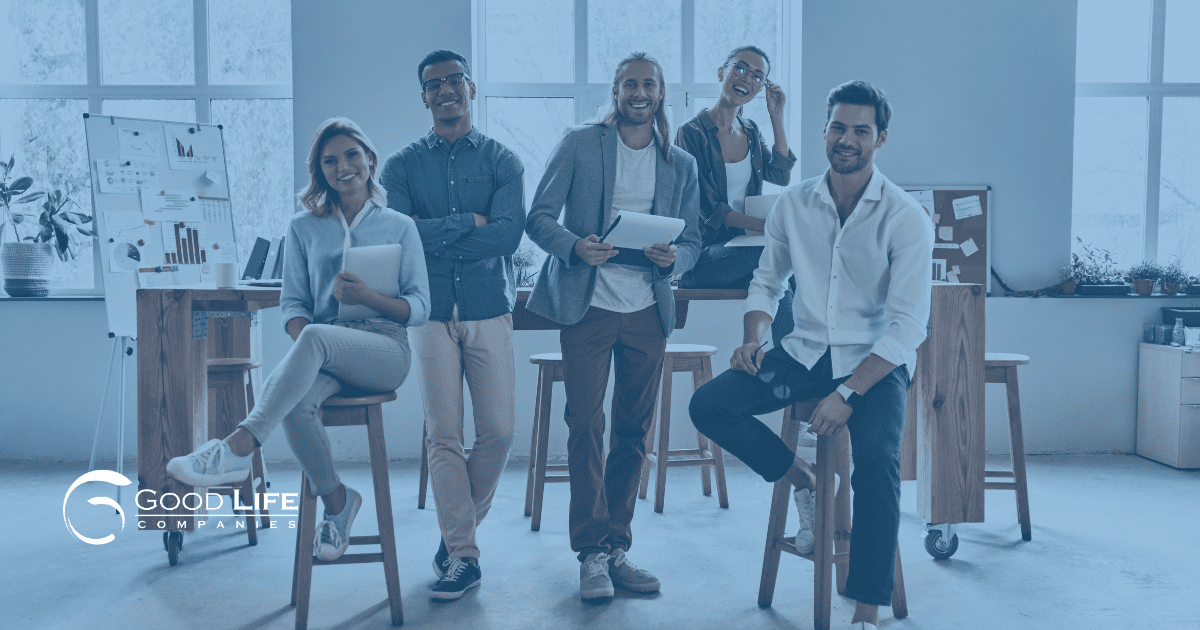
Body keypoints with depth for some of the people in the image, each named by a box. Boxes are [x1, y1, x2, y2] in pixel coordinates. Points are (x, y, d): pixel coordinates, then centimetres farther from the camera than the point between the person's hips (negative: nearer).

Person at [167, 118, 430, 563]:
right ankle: (335, 500, -8)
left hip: (384, 348, -2)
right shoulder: (304, 228, 17)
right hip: (324, 356, 2)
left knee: (316, 337, -36)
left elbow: (420, 308, 5)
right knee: (295, 400, -33)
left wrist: (368, 297, -13)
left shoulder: (400, 227, 12)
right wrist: (302, 353, -11)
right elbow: (293, 302, 10)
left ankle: (237, 448, -38)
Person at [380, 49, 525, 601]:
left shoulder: (501, 160, 8)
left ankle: (461, 527, 22)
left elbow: (509, 232, -9)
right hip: (430, 312, 0)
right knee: (443, 435, -2)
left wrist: (433, 236, -12)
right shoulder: (402, 164, 9)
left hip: (489, 310, 0)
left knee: (499, 431, -1)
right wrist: (470, 221, -9)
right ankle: (462, 554, 7)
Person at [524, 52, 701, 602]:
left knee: (634, 429, 7)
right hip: (588, 305, -3)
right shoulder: (579, 144, 4)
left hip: (648, 310, 3)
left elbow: (692, 241, 12)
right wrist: (574, 245, -20)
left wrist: (673, 257, -11)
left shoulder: (681, 165, 13)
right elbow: (539, 217, 0)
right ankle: (592, 553, 3)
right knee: (585, 426, -6)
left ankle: (616, 547, 18)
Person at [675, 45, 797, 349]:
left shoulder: (751, 132, 17)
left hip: (743, 246, 6)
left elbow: (781, 175, 3)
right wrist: (766, 226, -20)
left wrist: (777, 117, 3)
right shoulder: (692, 133, -6)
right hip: (703, 253, -6)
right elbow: (707, 207, -13)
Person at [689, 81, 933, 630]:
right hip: (805, 352, 4)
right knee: (708, 405, -15)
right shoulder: (795, 204, 3)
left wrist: (847, 393, -24)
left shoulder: (905, 218, -10)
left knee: (876, 459, -30)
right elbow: (767, 281, 15)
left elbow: (907, 326, -14)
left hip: (875, 361, -4)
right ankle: (802, 480, 6)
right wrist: (753, 338, -5)